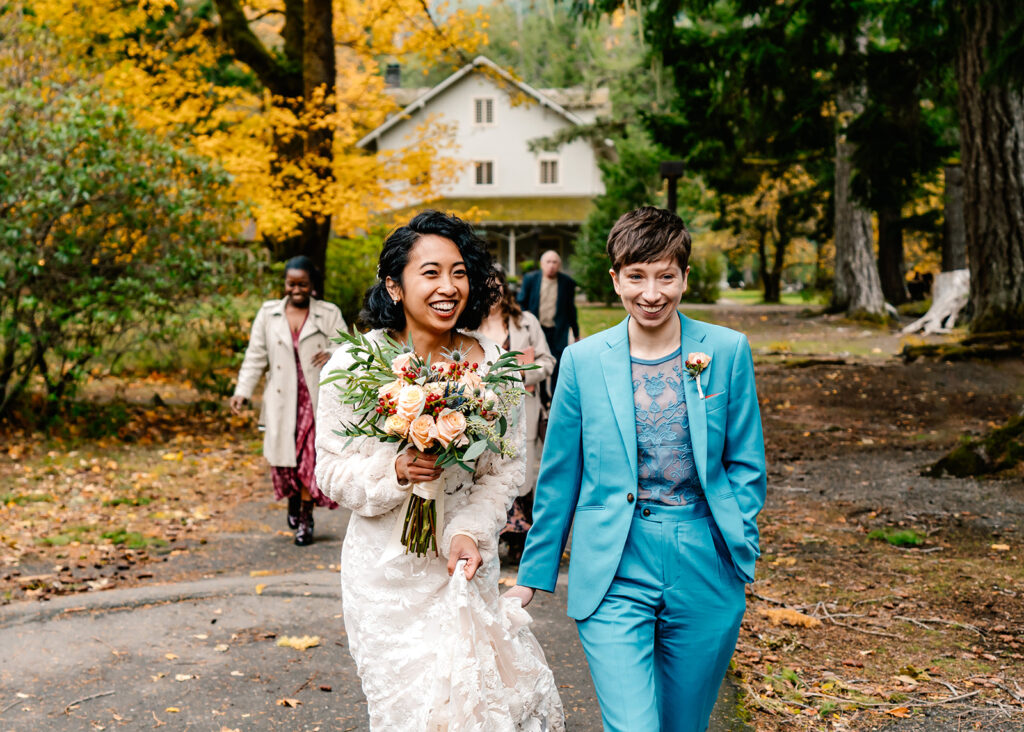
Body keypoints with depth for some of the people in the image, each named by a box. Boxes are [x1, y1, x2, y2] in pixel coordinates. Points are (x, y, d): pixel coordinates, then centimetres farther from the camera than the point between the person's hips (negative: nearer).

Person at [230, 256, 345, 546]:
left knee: (311, 456, -6)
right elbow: (255, 356, 9)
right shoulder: (268, 313, 10)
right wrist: (243, 391, -1)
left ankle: (305, 518, 6)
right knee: (284, 456, 3)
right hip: (281, 402, 2)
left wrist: (333, 354, -23)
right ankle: (293, 502, 32)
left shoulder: (329, 314, 6)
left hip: (316, 400, -2)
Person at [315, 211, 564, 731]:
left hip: (466, 563, 2)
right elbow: (333, 473, -6)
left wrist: (471, 531, -14)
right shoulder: (355, 362, -9)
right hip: (387, 571, -2)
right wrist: (393, 471, -24)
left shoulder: (489, 362, -4)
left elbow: (506, 469, 0)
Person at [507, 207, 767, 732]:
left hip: (703, 575, 2)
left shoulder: (728, 352, 0)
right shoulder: (583, 360, -1)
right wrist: (533, 574, 10)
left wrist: (739, 549, -6)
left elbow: (746, 465, 6)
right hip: (614, 576, -1)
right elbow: (558, 476, 6)